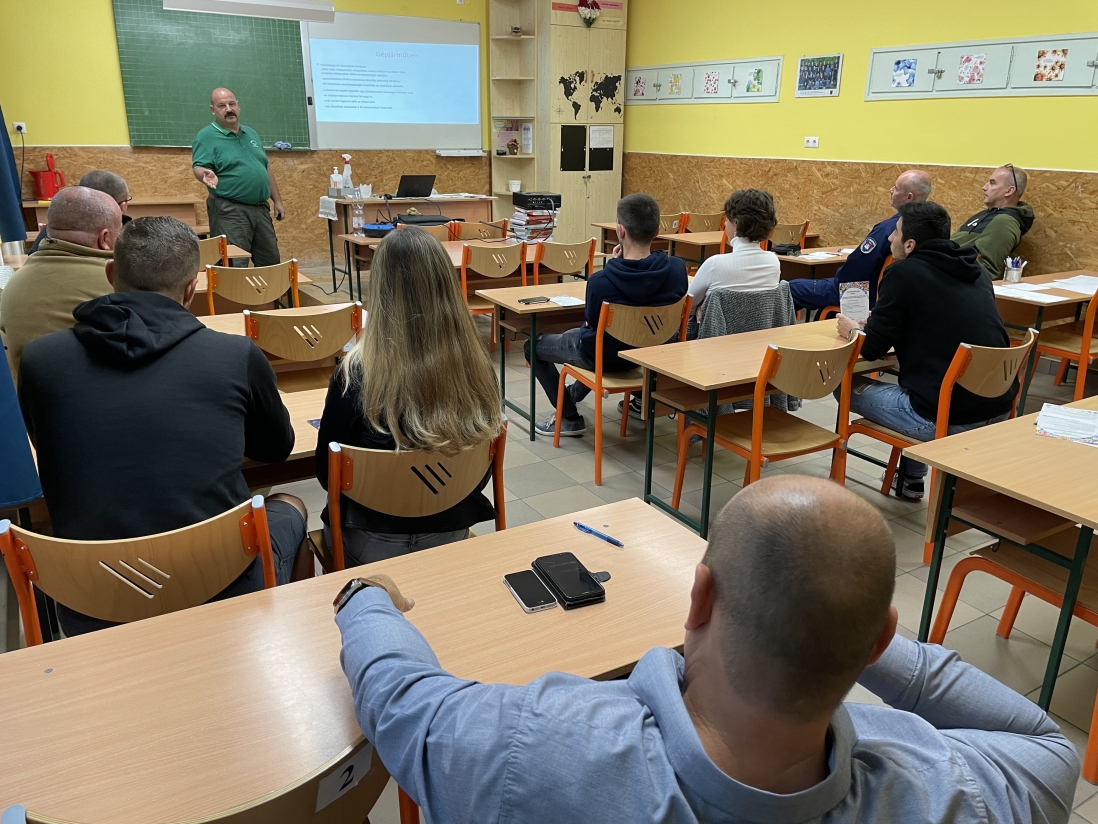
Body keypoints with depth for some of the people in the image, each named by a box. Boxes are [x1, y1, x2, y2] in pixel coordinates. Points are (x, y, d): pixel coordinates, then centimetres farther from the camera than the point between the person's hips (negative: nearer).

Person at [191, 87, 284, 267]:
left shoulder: (251, 134, 16)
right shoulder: (206, 136, -4)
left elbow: (266, 169, 20)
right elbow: (198, 168, -14)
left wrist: (277, 201, 16)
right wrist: (206, 175, -37)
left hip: (261, 209, 7)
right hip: (230, 211, -6)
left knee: (271, 263, 12)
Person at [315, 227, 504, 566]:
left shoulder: (356, 374, -25)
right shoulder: (478, 368, -17)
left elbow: (327, 473, -10)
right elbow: (480, 472, -3)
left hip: (373, 544, -2)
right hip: (452, 534, 3)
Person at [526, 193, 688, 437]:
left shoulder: (600, 280, -35)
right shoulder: (677, 269, -21)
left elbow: (591, 324, -13)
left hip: (604, 356, -6)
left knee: (533, 346, 18)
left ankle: (569, 418, 19)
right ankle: (576, 392, 57)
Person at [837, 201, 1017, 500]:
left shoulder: (905, 273, -8)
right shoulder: (975, 271, 13)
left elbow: (872, 349, -5)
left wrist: (852, 331, 17)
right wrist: (880, 322, 31)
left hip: (947, 418, -8)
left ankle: (911, 478, 23)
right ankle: (911, 476, 40)